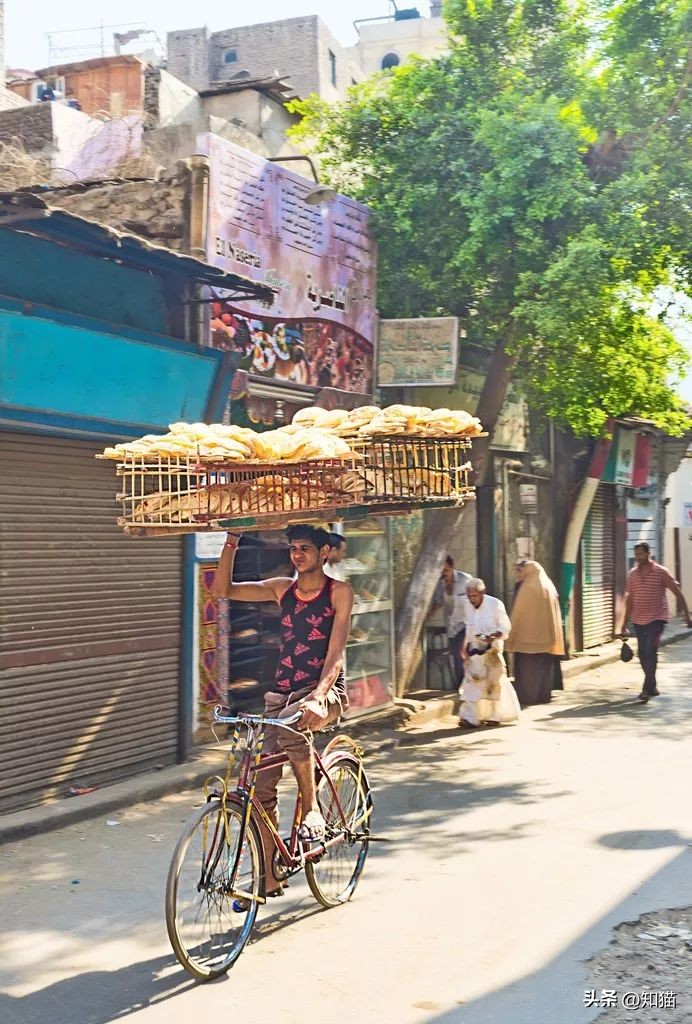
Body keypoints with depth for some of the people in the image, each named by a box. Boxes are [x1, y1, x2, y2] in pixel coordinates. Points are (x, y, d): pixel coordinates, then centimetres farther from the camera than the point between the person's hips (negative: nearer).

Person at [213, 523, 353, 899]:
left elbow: (335, 654, -14)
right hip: (282, 692, 5)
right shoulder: (282, 589, 9)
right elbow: (223, 589, 2)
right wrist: (231, 543, -9)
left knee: (292, 723, -39)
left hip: (326, 691, -5)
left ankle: (312, 808, -16)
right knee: (261, 784, -3)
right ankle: (268, 877, 11)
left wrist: (317, 696, -29)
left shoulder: (339, 592, -4)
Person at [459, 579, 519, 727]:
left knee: (494, 681, 3)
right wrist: (464, 646, 11)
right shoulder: (469, 606, 3)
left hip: (491, 649, -4)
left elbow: (505, 627, -10)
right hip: (474, 649, 5)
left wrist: (493, 636, -27)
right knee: (473, 681, -3)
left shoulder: (495, 604, -14)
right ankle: (471, 717, -3)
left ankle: (496, 715, 18)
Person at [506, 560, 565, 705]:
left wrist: (512, 636, -4)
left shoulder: (527, 588, -14)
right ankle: (543, 693, 13)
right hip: (546, 637, 7)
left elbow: (518, 614, -11)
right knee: (544, 665, 11)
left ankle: (527, 696, 1)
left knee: (527, 667, 0)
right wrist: (553, 639, 17)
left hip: (527, 635, -7)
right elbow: (554, 614, 12)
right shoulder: (548, 586, 8)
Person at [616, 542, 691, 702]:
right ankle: (652, 686, 25)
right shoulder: (632, 574, 7)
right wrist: (624, 625, 12)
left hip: (656, 619, -5)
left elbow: (678, 593, -2)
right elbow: (629, 600, 12)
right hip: (638, 621, 5)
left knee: (650, 652, -15)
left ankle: (647, 689, -13)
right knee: (643, 655, 9)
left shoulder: (661, 572, -6)